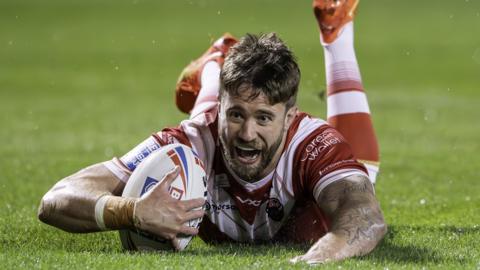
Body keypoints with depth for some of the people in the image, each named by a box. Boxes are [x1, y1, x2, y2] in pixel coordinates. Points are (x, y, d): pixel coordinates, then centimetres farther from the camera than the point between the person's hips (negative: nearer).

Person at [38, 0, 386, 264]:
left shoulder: (313, 145, -47)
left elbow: (369, 220, -67)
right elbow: (55, 202, -50)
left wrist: (310, 261, -88)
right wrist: (132, 212, -71)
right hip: (218, 234, 2)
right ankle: (215, 64, 56)